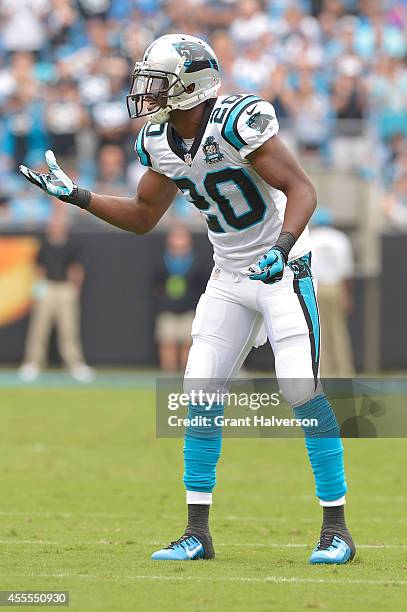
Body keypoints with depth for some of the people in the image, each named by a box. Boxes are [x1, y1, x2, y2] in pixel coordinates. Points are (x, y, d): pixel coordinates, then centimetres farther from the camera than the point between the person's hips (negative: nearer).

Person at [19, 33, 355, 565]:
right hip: (229, 277, 7)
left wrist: (282, 246, -40)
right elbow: (142, 217, 14)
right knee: (201, 393, 1)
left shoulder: (236, 122, -23)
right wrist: (75, 196, 5)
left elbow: (302, 189, -25)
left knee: (302, 389, -15)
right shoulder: (160, 143, 0)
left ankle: (336, 526, -5)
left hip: (283, 268, -7)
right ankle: (198, 532, 8)